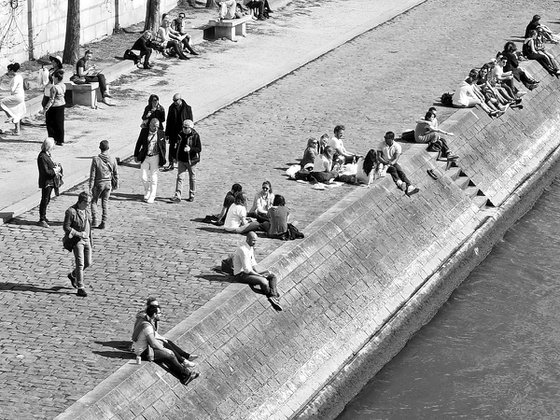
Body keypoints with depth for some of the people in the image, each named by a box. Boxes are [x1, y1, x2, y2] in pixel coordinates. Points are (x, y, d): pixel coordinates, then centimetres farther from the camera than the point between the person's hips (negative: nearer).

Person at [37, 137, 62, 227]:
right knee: (45, 200, -3)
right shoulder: (42, 157, -21)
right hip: (46, 182, -10)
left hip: (50, 182, 10)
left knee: (47, 200, 18)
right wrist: (55, 170, -13)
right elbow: (46, 171, -24)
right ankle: (41, 220, 3)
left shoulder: (48, 154, 9)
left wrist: (56, 168, 1)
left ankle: (43, 217, 30)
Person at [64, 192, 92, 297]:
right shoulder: (71, 212, -16)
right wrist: (79, 234, -20)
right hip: (76, 240, -7)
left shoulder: (86, 210, 6)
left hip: (86, 240, 7)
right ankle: (80, 288, -2)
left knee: (88, 263, 9)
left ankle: (73, 275, 35)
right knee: (80, 264, -9)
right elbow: (66, 227, -16)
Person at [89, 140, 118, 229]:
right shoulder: (112, 159, -7)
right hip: (108, 183, 3)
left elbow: (92, 175, -11)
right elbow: (116, 173, 2)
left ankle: (94, 220, 7)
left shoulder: (96, 159, -15)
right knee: (105, 202, 12)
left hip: (98, 184, -3)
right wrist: (116, 184, 16)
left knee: (94, 201, 15)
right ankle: (103, 222, 12)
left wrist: (90, 187, -5)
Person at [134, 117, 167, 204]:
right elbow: (139, 143, 7)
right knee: (144, 177, 2)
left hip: (155, 158, -1)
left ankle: (152, 197, 11)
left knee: (153, 178, 2)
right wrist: (136, 155, 8)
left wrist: (162, 161, 1)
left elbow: (163, 148, 2)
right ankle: (147, 192, 28)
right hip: (145, 157, 1)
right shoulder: (144, 131, -2)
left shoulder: (161, 134, -3)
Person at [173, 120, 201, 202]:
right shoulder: (181, 134, 3)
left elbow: (199, 149, -13)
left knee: (192, 178, 10)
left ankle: (192, 195, 24)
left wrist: (190, 149, -29)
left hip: (191, 160, -3)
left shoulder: (195, 136, -11)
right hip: (181, 160, 3)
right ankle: (177, 196, -10)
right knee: (180, 177, -6)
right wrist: (175, 157, 19)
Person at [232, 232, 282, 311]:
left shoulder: (251, 247, 8)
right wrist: (260, 275, -16)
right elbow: (247, 269, -24)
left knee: (272, 277, -1)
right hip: (241, 275, -10)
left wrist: (259, 273, -2)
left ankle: (274, 298, -19)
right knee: (263, 281, -30)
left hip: (249, 271, 10)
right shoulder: (243, 250, -23)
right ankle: (273, 297, -5)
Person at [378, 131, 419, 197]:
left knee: (401, 172, -27)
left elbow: (396, 159, -11)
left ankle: (409, 187, -45)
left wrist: (391, 163, -30)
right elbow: (379, 156, -4)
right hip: (384, 163, -1)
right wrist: (385, 162, -21)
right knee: (393, 169, -32)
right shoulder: (382, 145, -1)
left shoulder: (397, 146, -4)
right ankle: (400, 184, -54)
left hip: (394, 163, 1)